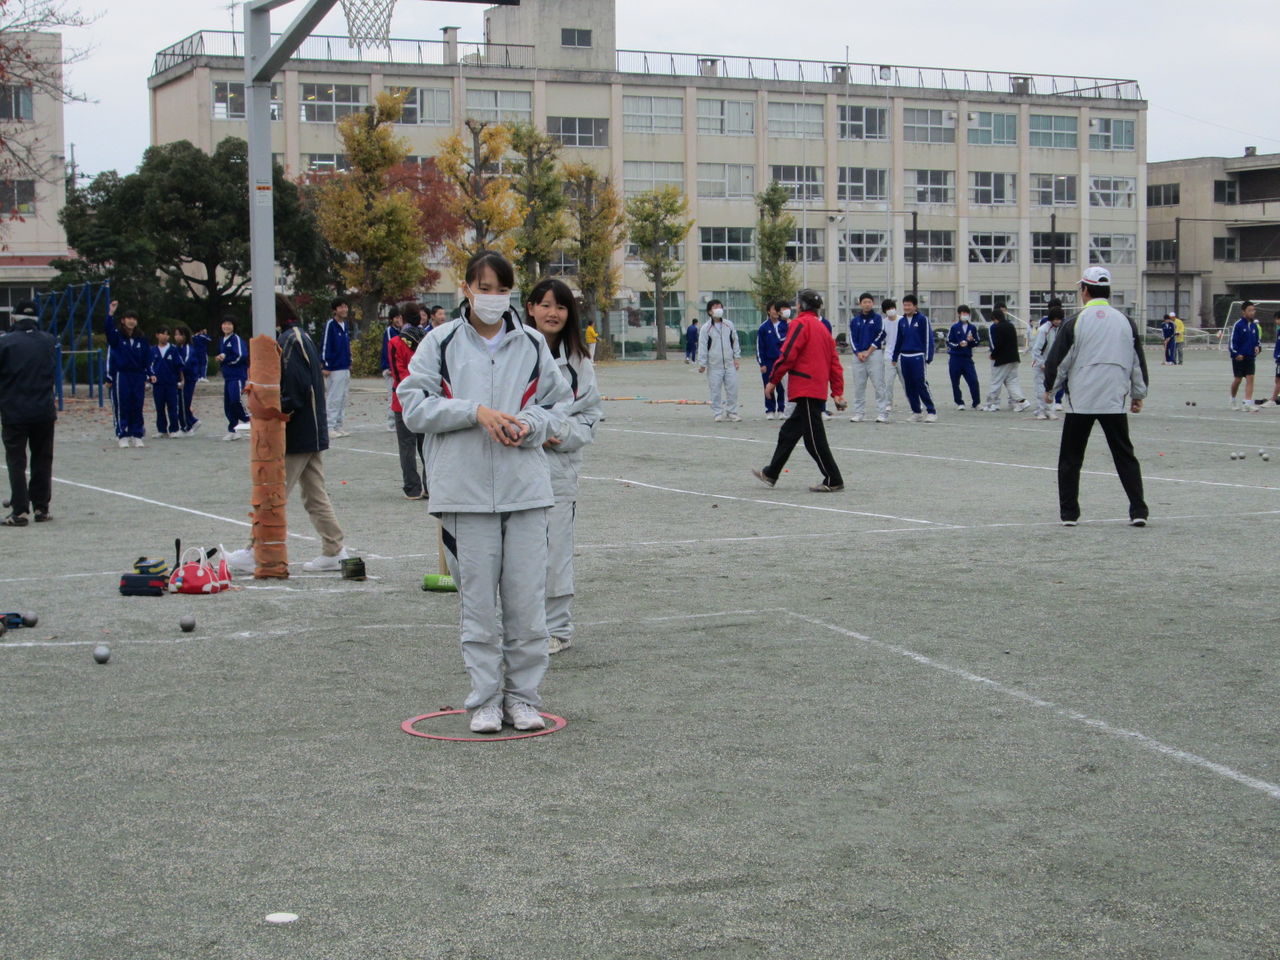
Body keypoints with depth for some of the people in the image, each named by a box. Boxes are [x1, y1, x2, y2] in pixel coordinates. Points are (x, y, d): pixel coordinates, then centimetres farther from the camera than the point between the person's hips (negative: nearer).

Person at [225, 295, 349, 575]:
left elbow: (295, 387, -22)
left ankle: (256, 554, 4)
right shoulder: (303, 337, 15)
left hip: (296, 436, -10)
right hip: (314, 433, 10)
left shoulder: (288, 341, -14)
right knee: (315, 495, 12)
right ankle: (335, 551, 11)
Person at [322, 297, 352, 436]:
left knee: (343, 399, 10)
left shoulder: (345, 324, 14)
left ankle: (339, 426, 16)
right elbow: (326, 345, -12)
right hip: (334, 369, -8)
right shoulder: (330, 324, -10)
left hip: (345, 368, 8)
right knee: (334, 399, -5)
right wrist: (326, 366, -16)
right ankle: (330, 427, 0)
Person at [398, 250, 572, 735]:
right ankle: (484, 699, 13)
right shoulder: (442, 343, 3)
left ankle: (522, 696, 14)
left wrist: (528, 425, -7)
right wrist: (475, 411, -13)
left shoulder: (532, 345, 10)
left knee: (527, 599, 1)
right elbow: (414, 404, -2)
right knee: (477, 600, 3)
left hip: (525, 488, 2)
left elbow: (558, 406, 14)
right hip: (465, 490, -2)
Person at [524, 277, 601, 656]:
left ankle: (557, 628, 16)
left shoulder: (578, 361, 6)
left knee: (555, 548, 4)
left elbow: (590, 414, 8)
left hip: (560, 466, 1)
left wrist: (563, 435, -10)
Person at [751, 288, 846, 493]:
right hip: (819, 389, 9)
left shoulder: (800, 324, -9)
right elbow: (835, 362, 15)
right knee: (789, 432, 17)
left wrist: (773, 380, -6)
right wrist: (838, 392, 14)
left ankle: (833, 481, -4)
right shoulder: (822, 328, 18)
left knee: (814, 437, -5)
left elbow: (788, 355, -15)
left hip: (806, 389, -9)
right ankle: (771, 474, 27)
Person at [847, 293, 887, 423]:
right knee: (858, 386, 4)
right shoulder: (855, 320, 12)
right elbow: (852, 338, 8)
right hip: (858, 355, 3)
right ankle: (858, 413, 10)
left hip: (875, 354, -3)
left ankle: (882, 413, -7)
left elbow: (879, 336, -4)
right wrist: (858, 353, -7)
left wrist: (868, 352, -10)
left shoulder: (878, 318, 4)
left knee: (879, 385, -7)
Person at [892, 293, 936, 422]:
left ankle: (931, 411, -3)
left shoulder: (922, 319, -4)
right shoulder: (901, 322, 12)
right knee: (909, 387, 6)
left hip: (918, 357, -6)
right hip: (904, 357, 6)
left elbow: (928, 338, -5)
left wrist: (928, 358, -10)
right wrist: (895, 357, 18)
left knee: (922, 385, -10)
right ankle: (916, 412, 14)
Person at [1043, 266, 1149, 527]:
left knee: (1070, 458, 9)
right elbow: (1138, 362, 11)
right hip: (1115, 402, 3)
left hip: (1080, 401, -3)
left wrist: (1049, 388, 15)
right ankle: (1138, 511, 2)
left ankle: (1069, 513, 9)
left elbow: (1057, 361, -2)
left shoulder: (1075, 323, -6)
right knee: (1125, 456, 9)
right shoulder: (1125, 322, 5)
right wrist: (1138, 395, 22)